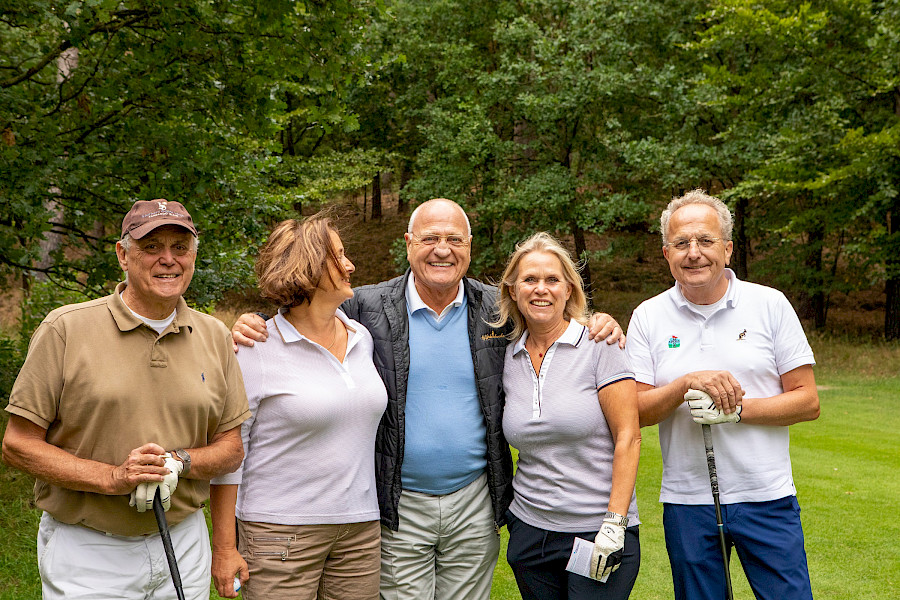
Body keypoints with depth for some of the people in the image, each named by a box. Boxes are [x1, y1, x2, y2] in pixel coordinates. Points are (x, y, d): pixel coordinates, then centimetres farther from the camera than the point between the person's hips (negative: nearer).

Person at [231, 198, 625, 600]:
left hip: (475, 505, 2)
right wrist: (250, 328, -15)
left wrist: (599, 325, -5)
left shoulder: (498, 309, 1)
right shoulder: (366, 308, -6)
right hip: (398, 507, -2)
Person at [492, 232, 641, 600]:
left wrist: (615, 523, -14)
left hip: (599, 533, -4)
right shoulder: (508, 356, 6)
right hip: (529, 532, 4)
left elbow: (628, 437, -10)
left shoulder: (600, 345, -8)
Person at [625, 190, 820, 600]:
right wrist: (688, 384, -20)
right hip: (686, 501, 1)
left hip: (767, 498, -1)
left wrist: (736, 410, -16)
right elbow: (633, 412, -4)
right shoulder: (648, 317, 1)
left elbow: (808, 401, -2)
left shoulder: (770, 305, -1)